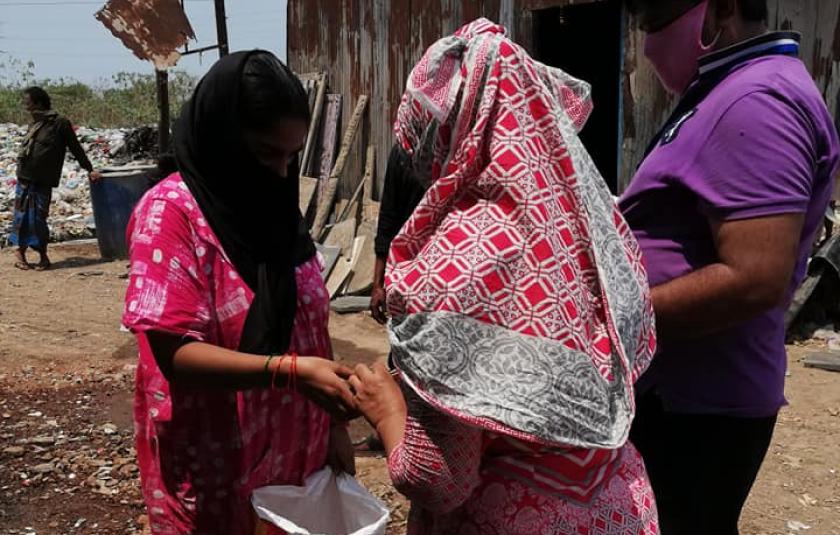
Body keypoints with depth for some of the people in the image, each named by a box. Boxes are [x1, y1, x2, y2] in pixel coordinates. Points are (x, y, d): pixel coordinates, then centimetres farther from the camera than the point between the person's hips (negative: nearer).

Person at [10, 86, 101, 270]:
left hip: (42, 183, -6)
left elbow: (75, 148, -3)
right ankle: (19, 252, 18)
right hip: (24, 180, 6)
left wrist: (89, 169, -2)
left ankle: (43, 256, 9)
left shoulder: (60, 123, -7)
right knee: (22, 216, 7)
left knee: (38, 219, -3)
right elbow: (25, 150, 19)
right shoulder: (35, 124, 12)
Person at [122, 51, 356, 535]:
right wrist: (290, 370, -31)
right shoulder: (172, 212, -16)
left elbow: (310, 324, 9)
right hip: (213, 471, -6)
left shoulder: (276, 208, 5)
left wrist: (333, 424, 6)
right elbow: (175, 353, -21)